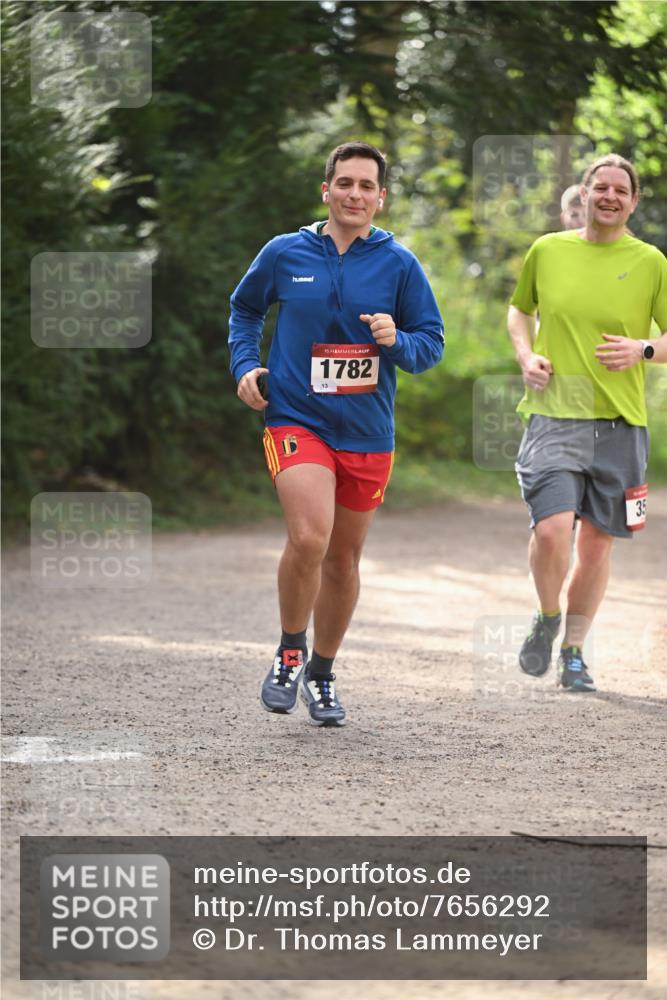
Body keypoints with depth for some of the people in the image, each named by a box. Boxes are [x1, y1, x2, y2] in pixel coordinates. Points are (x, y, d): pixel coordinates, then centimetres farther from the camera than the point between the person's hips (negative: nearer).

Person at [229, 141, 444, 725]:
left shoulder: (399, 264, 0)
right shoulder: (285, 254, 1)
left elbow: (433, 343, 5)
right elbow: (245, 308, 19)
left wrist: (398, 341, -16)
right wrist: (246, 365, 5)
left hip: (368, 431, 2)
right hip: (296, 419, -2)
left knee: (343, 558, 12)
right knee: (309, 538, -23)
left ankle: (321, 673, 31)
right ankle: (290, 654, -1)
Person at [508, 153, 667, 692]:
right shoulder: (547, 250, 7)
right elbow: (520, 309, 23)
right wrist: (526, 355, 5)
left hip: (620, 423, 1)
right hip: (554, 413, -1)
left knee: (597, 544, 5)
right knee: (551, 529, -18)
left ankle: (574, 652, 23)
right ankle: (547, 621, 10)